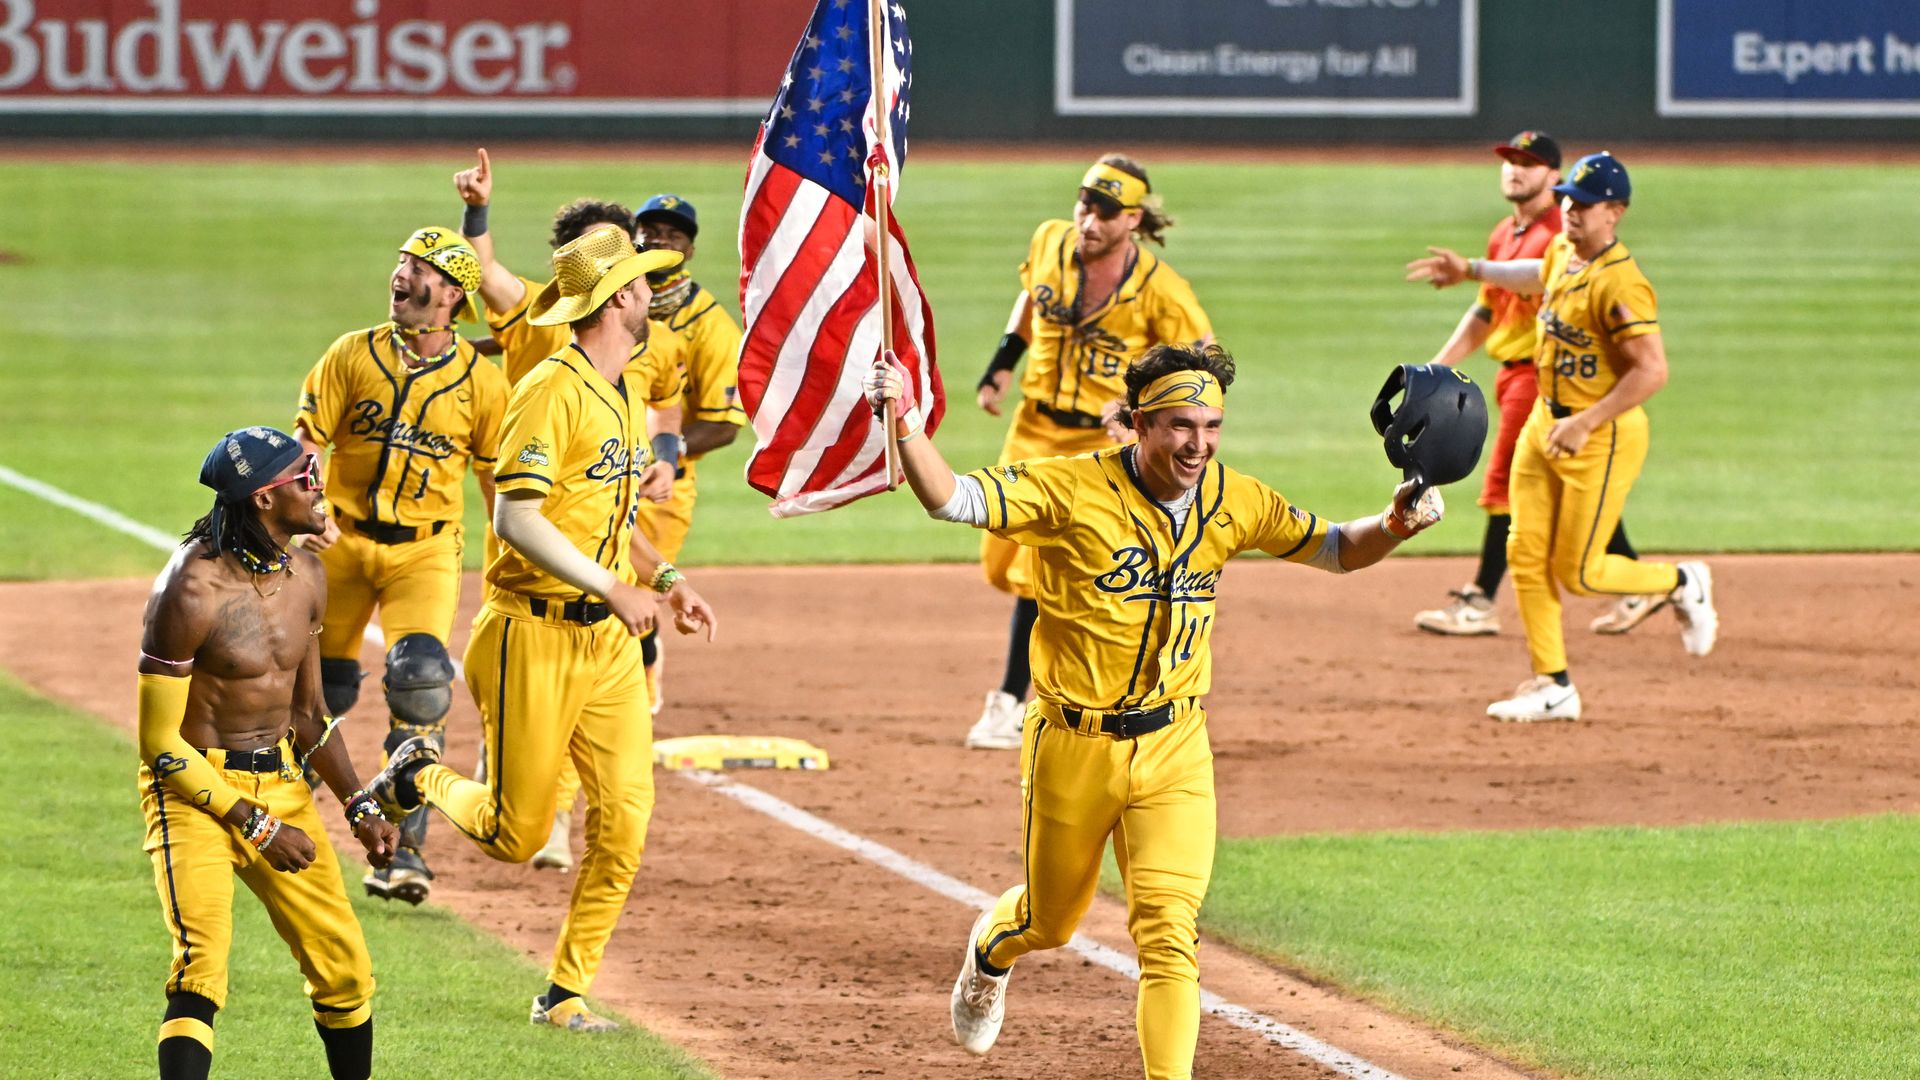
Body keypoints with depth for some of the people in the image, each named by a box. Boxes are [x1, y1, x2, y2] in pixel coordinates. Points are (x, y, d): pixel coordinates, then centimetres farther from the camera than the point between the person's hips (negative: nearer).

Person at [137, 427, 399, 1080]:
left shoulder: (305, 575, 5)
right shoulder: (192, 590, -20)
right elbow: (160, 742, -17)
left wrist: (359, 807, 8)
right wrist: (255, 825, -15)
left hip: (282, 785, 7)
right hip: (196, 792, -7)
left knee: (344, 968, 6)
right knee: (201, 968, -22)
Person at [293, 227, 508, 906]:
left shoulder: (481, 383, -2)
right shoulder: (353, 355, -1)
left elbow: (499, 481, 5)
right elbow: (304, 443, -4)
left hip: (425, 550, -1)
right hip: (343, 542, 1)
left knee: (420, 682, -21)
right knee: (322, 685, 9)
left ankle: (403, 848, -15)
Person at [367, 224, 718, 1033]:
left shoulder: (627, 393, 14)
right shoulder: (553, 391, -15)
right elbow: (517, 518, -23)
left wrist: (663, 577, 13)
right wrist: (612, 587, -26)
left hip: (609, 641, 8)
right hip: (537, 636, -8)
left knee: (624, 827, -3)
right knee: (515, 836, -1)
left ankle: (567, 992, 7)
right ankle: (419, 779, 28)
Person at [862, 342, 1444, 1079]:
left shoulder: (1233, 504, -3)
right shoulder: (1073, 491, -16)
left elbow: (1335, 550, 9)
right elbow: (955, 500, -26)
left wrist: (1394, 526, -12)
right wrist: (906, 427, -44)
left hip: (1174, 749, 2)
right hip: (1073, 748, -2)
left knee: (1169, 932, -13)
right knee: (1050, 922, 20)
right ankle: (991, 950, 55)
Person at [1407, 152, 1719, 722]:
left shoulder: (1619, 284, -23)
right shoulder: (1561, 254, 5)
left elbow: (1652, 370, -29)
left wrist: (1586, 423, -29)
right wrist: (1472, 269, 30)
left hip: (1605, 437, -9)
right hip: (1545, 424, 9)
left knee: (1579, 573, -3)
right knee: (1526, 555, 5)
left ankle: (1683, 584, 22)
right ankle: (1553, 686, 12)